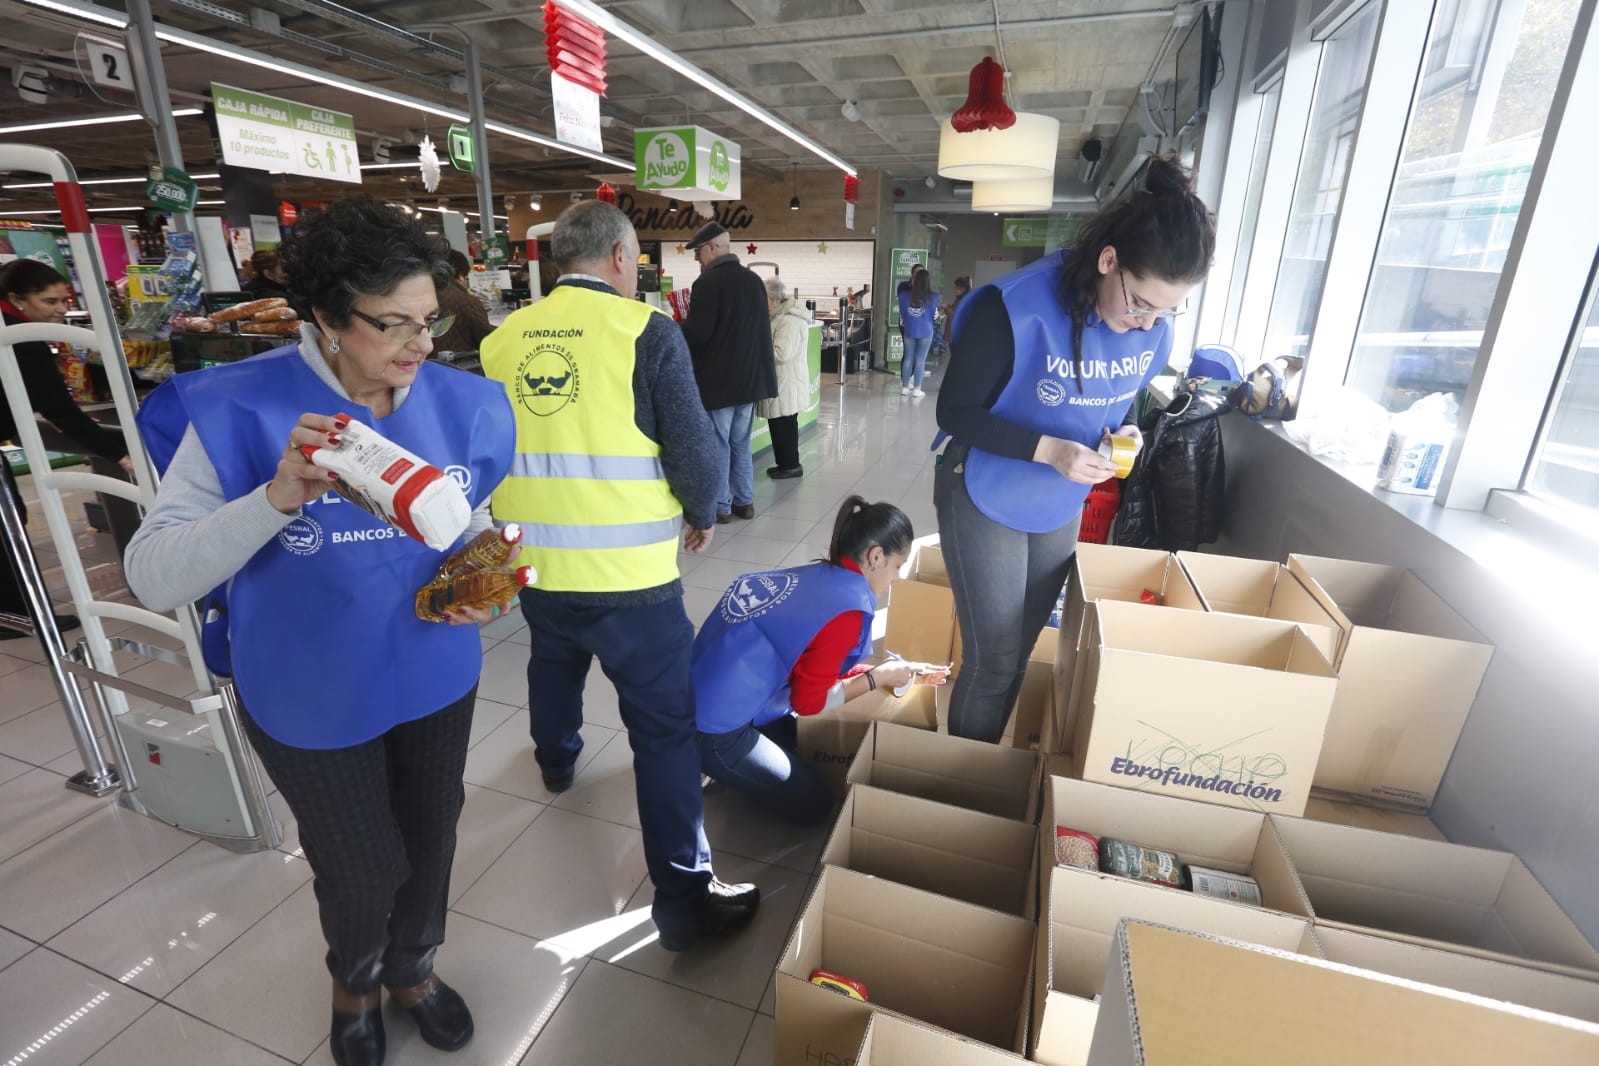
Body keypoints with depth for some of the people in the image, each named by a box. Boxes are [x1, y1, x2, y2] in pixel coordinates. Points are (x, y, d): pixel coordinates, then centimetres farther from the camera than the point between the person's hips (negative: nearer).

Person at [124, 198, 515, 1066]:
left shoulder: (459, 403, -9)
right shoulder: (244, 409, -19)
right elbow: (151, 578, -21)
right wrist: (277, 497, -36)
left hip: (436, 677, 3)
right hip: (313, 698, -3)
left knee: (430, 841, 24)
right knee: (363, 869, 18)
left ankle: (412, 969, 58)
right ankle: (354, 979, 56)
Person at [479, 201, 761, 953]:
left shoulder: (501, 339, 3)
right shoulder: (646, 331, -11)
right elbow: (695, 450, -13)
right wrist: (702, 512, 7)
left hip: (533, 561, 6)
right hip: (627, 572, -6)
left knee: (553, 664, 33)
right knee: (666, 727, 4)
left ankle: (556, 762, 61)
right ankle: (685, 899, 13)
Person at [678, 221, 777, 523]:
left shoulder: (708, 281, -16)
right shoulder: (753, 279, 8)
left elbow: (697, 333, -20)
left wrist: (676, 328, 0)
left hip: (718, 379, -7)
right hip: (751, 376, 7)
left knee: (717, 445, 5)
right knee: (741, 444, 17)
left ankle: (721, 507, 12)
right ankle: (745, 501, 23)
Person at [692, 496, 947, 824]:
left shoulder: (817, 577, 3)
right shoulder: (846, 607, -21)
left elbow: (821, 669, 13)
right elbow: (809, 700, -13)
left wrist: (897, 673, 15)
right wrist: (878, 678, -2)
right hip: (713, 731, -9)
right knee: (813, 806, 10)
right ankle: (708, 764, 8)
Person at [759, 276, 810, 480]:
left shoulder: (789, 321, -19)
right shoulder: (781, 316, 14)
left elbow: (780, 353, -25)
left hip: (786, 384, -10)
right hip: (781, 383, 10)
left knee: (784, 425, -1)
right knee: (780, 425, 14)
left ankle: (791, 465, 9)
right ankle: (785, 463, 23)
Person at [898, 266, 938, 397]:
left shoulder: (904, 295, -2)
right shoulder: (933, 297, -9)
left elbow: (902, 312, 6)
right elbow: (934, 313, 2)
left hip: (909, 330, 3)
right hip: (925, 331, -3)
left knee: (908, 358, 9)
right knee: (920, 360, 1)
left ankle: (905, 387, 9)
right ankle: (916, 388, 2)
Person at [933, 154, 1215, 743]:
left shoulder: (1155, 330, -5)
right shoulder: (1016, 310, -25)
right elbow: (955, 412, -19)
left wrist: (1123, 433, -12)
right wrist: (1049, 450, -30)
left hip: (1060, 508, 6)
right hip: (987, 502, -5)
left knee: (1020, 654, 17)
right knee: (993, 663, 0)